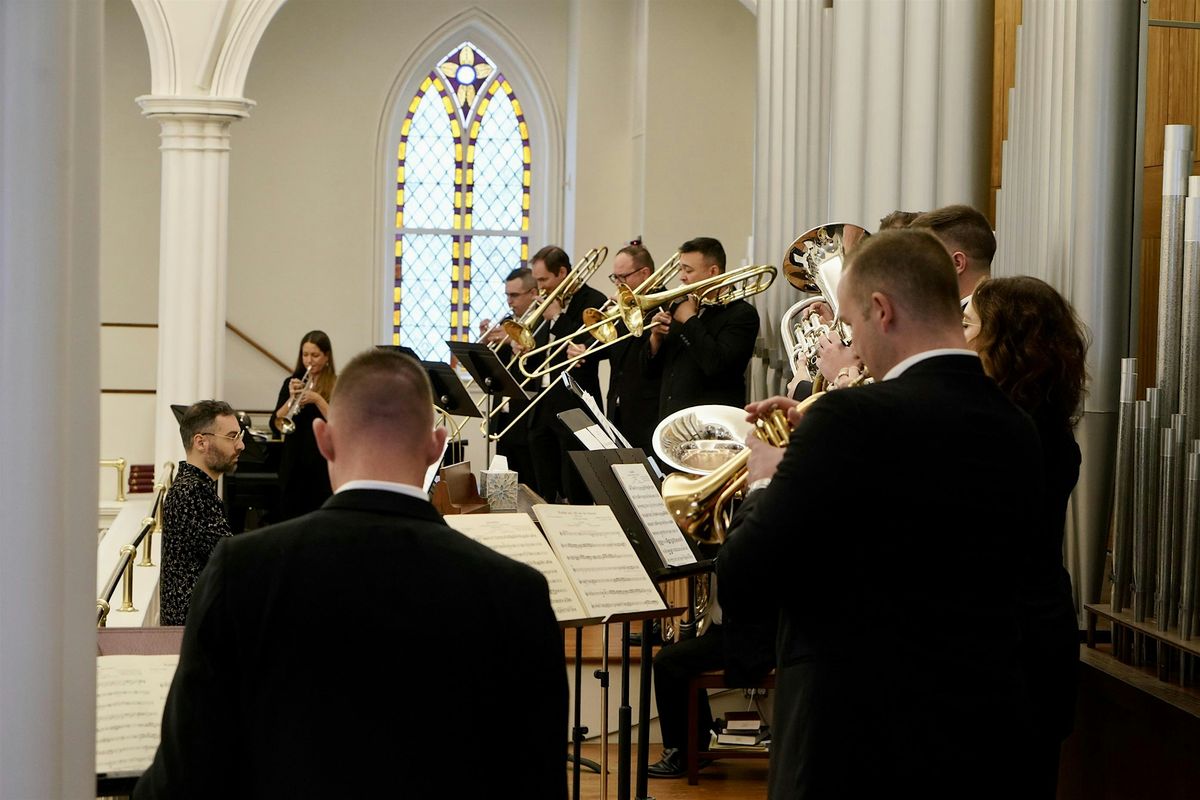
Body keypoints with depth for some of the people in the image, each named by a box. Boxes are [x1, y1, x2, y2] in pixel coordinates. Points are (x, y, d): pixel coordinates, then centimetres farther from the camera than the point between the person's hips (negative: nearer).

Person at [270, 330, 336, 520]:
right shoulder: (292, 383, 8)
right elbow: (275, 425, 1)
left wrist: (317, 399, -20)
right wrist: (292, 398, -13)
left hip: (323, 464, -3)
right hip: (293, 463, 3)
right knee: (289, 517, 4)